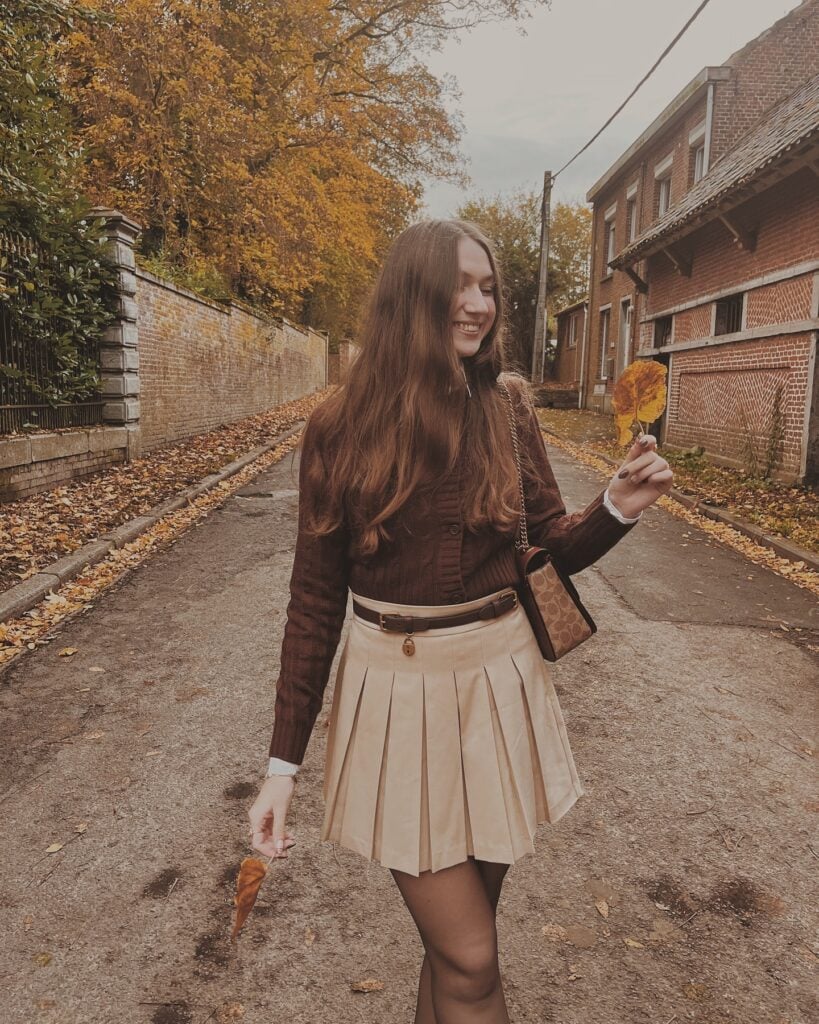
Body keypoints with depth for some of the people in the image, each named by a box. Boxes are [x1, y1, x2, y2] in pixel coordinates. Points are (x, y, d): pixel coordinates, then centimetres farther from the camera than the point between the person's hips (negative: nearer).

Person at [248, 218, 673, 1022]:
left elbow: (553, 549, 6)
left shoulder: (506, 407, -1)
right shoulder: (340, 429, -8)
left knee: (455, 939, 18)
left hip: (498, 683, 3)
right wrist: (283, 762, -3)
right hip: (399, 690, -2)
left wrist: (619, 505, -15)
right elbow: (315, 597, -4)